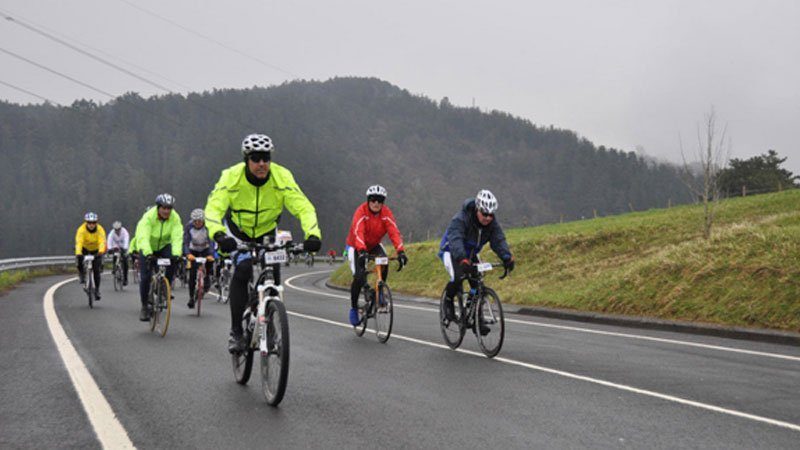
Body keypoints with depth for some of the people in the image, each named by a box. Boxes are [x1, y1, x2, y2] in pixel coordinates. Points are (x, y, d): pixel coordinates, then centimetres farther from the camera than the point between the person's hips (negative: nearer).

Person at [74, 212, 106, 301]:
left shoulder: (100, 230, -28)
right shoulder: (81, 229, -30)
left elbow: (102, 242, -40)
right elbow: (79, 242, -42)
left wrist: (100, 252, -58)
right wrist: (78, 254, -57)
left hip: (96, 250, 0)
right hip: (85, 248, 0)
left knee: (96, 270, -7)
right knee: (79, 260, -30)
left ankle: (97, 290, 6)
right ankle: (82, 275, -4)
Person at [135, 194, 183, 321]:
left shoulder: (175, 218, -20)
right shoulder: (148, 217, -27)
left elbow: (177, 237, -31)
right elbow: (143, 237, -39)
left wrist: (176, 254, -48)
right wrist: (148, 254, -55)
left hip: (164, 245, 2)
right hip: (148, 248, -2)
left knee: (172, 262, -29)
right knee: (145, 277, -10)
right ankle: (145, 306, 7)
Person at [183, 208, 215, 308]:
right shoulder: (188, 227, -23)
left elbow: (211, 241, -35)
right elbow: (186, 241, -32)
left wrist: (210, 254, -52)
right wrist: (188, 254, -50)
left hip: (205, 249, 0)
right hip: (193, 250, 0)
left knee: (210, 260, -32)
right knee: (192, 275, -9)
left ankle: (207, 277, -2)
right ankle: (191, 298, -1)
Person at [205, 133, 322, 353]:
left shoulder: (282, 176, -25)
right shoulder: (231, 177, -27)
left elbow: (304, 207, -31)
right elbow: (213, 208, -37)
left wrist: (313, 234, -49)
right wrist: (219, 235, -56)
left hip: (267, 232, 2)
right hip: (238, 232, -2)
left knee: (273, 274, -16)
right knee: (242, 270, -25)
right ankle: (236, 332, -14)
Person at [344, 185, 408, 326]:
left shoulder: (386, 213, -18)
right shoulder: (361, 211, -27)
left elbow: (394, 232, -28)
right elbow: (358, 232, -40)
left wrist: (401, 251, -42)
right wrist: (362, 251, -56)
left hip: (374, 245, 3)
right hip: (356, 246, -3)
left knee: (384, 263, -28)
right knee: (359, 278, -17)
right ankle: (354, 308, 5)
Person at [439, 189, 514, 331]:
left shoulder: (493, 223, -16)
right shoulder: (460, 219, -33)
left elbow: (499, 240, -27)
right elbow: (455, 240, -46)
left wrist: (507, 258, -47)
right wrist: (463, 260, -63)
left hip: (470, 254, 5)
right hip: (451, 251, -5)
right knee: (458, 277, -30)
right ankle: (448, 299, -1)